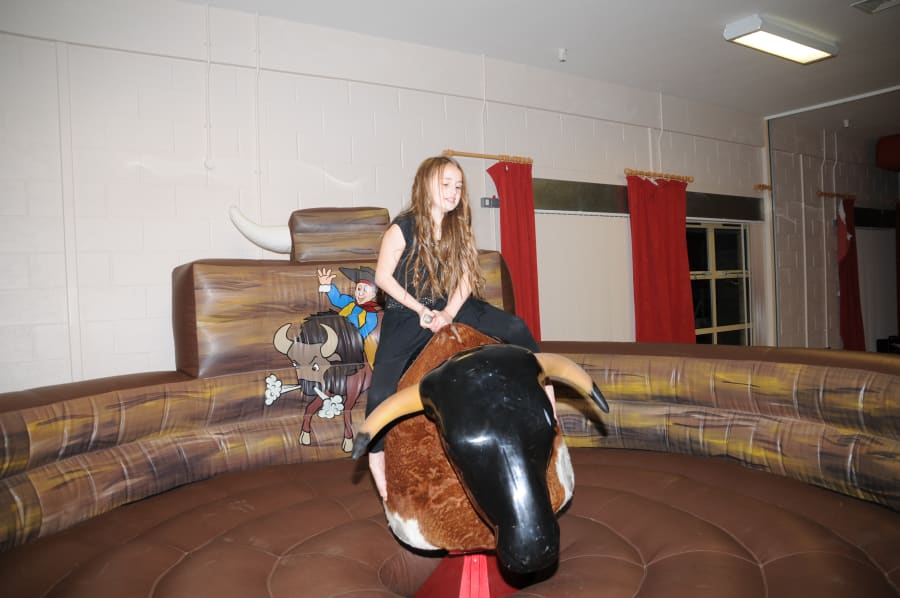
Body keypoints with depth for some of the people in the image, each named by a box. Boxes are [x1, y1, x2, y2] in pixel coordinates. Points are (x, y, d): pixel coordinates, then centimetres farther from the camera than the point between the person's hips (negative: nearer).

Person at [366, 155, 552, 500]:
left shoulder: (459, 230, 4)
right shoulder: (403, 228, -11)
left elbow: (466, 276, 1)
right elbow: (383, 277, -12)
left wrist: (449, 311, -15)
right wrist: (422, 311, -13)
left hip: (450, 307, 4)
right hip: (406, 315, -4)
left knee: (516, 328, -11)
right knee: (380, 392, -11)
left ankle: (544, 385, 3)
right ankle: (376, 454, 12)